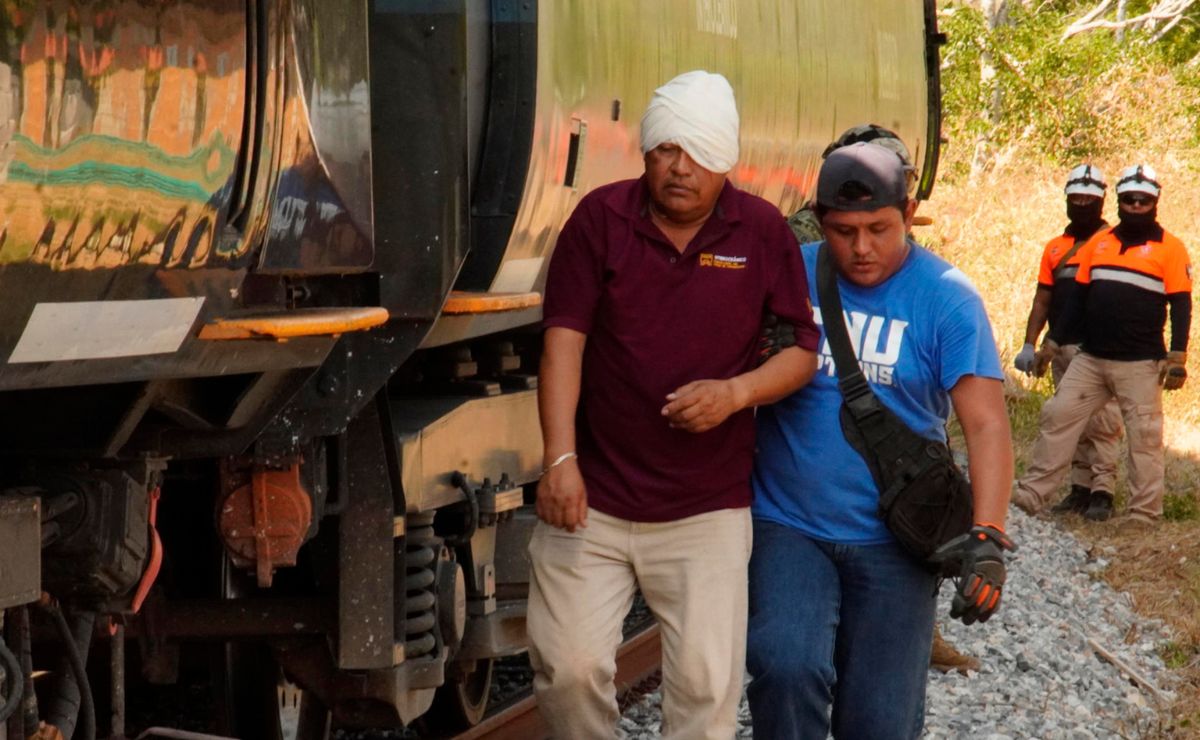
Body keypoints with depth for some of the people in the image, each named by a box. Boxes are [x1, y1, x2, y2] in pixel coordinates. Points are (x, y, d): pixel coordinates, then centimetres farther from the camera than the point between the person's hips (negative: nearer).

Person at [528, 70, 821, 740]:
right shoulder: (601, 218, -2)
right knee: (570, 666, -3)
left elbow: (803, 352, 5)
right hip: (593, 499, 0)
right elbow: (564, 339, -6)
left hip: (706, 511, 0)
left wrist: (736, 393, -15)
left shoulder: (764, 233, 1)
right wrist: (561, 459, -16)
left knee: (706, 684, -1)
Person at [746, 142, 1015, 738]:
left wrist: (987, 536, -23)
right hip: (788, 527, 0)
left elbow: (986, 424, -13)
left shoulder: (946, 299, -6)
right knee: (787, 667, -24)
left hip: (893, 543, 0)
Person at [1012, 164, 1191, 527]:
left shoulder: (1170, 249, -3)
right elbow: (1079, 299, 16)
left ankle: (1145, 513, 3)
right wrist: (1053, 342, 13)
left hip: (1140, 365, -5)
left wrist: (1177, 357, -14)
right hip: (1090, 359, 5)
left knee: (1144, 438, -2)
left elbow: (1181, 306, -5)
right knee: (1056, 418, 2)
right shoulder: (1099, 243, 11)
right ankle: (1031, 494, 5)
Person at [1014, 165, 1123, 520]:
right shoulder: (1055, 248, 15)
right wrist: (1029, 345, 9)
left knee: (1102, 423, -9)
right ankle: (1080, 488, 11)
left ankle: (1103, 492, -9)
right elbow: (1042, 301, 17)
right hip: (1063, 349, 6)